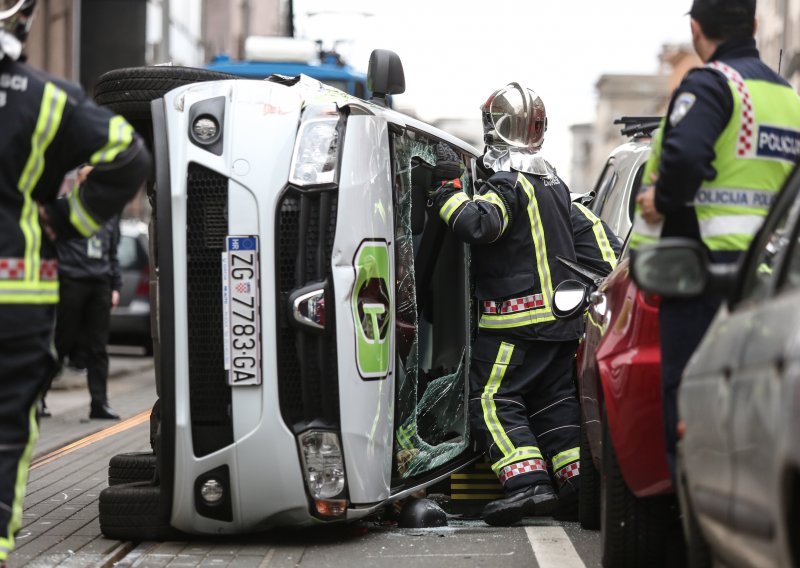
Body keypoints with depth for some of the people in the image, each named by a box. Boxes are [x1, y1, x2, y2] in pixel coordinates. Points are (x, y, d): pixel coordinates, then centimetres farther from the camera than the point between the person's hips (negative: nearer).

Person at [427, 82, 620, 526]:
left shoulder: (508, 182, -13)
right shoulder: (554, 184, 17)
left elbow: (477, 224, -29)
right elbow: (589, 230, 23)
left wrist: (447, 187, -18)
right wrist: (608, 275, 29)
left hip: (515, 318, -9)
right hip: (561, 316, 9)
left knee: (493, 401, -7)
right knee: (556, 399, 16)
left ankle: (528, 481, -18)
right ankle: (578, 477, 12)